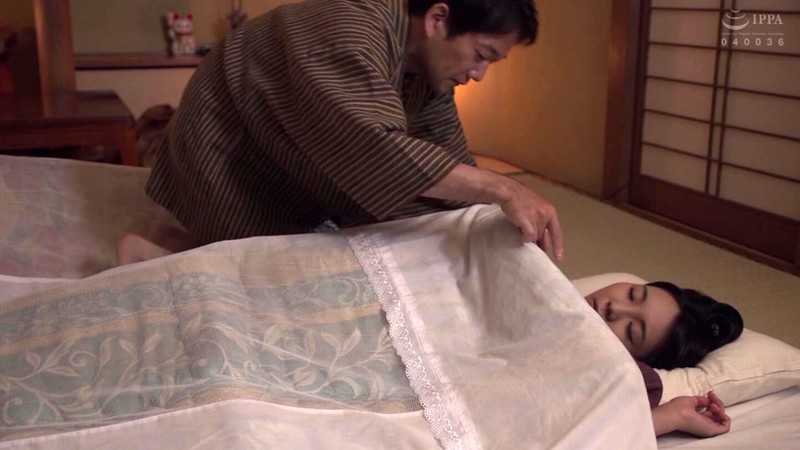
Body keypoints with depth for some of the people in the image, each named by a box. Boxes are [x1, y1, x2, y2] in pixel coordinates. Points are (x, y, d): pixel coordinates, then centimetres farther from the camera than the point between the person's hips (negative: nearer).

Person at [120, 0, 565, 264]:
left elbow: (453, 166, -4)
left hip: (295, 167, 9)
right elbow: (379, 149, -48)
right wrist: (502, 188, -50)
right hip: (229, 154, -9)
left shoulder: (430, 65, -6)